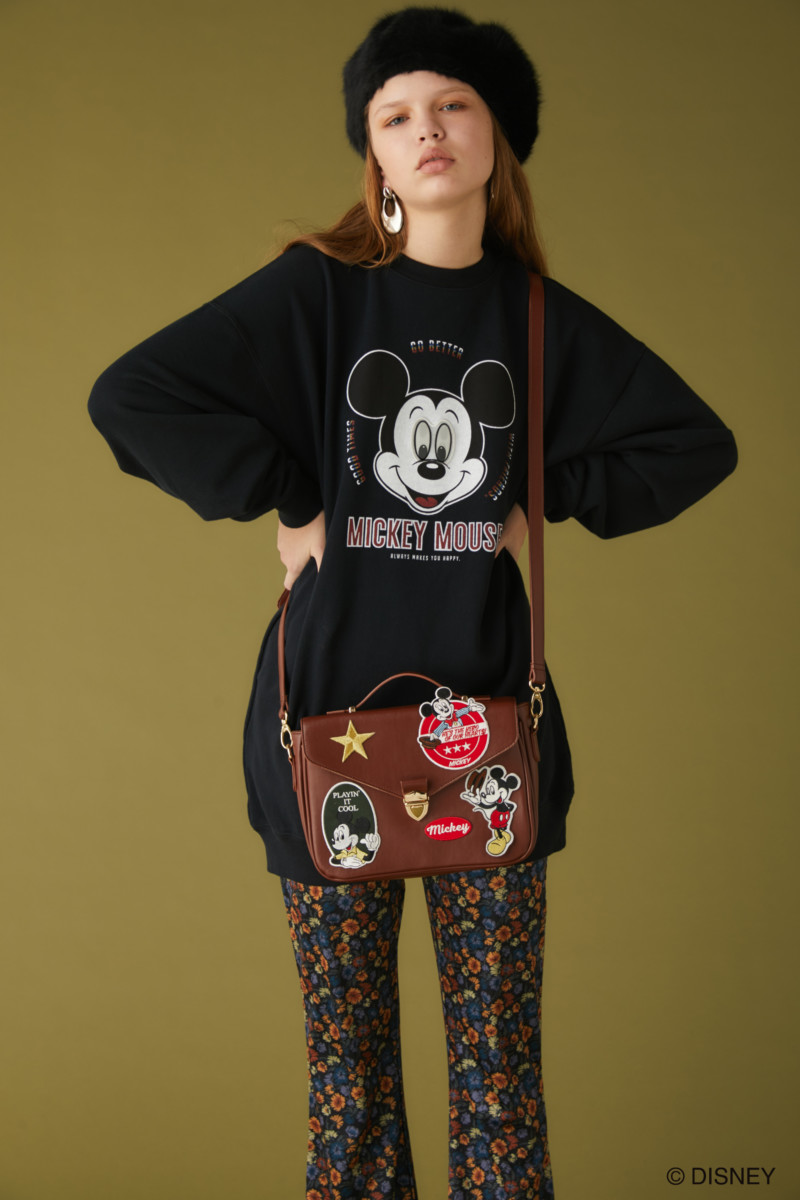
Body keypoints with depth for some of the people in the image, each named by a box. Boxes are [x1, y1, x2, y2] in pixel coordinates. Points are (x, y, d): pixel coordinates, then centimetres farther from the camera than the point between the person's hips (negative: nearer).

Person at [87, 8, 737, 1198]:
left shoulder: (545, 318, 6)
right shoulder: (315, 288, -1)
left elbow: (699, 442, 13)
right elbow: (129, 396, -9)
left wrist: (548, 502, 2)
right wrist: (290, 504, -10)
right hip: (331, 704, -1)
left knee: (498, 1057, 7)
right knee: (348, 1054, 9)